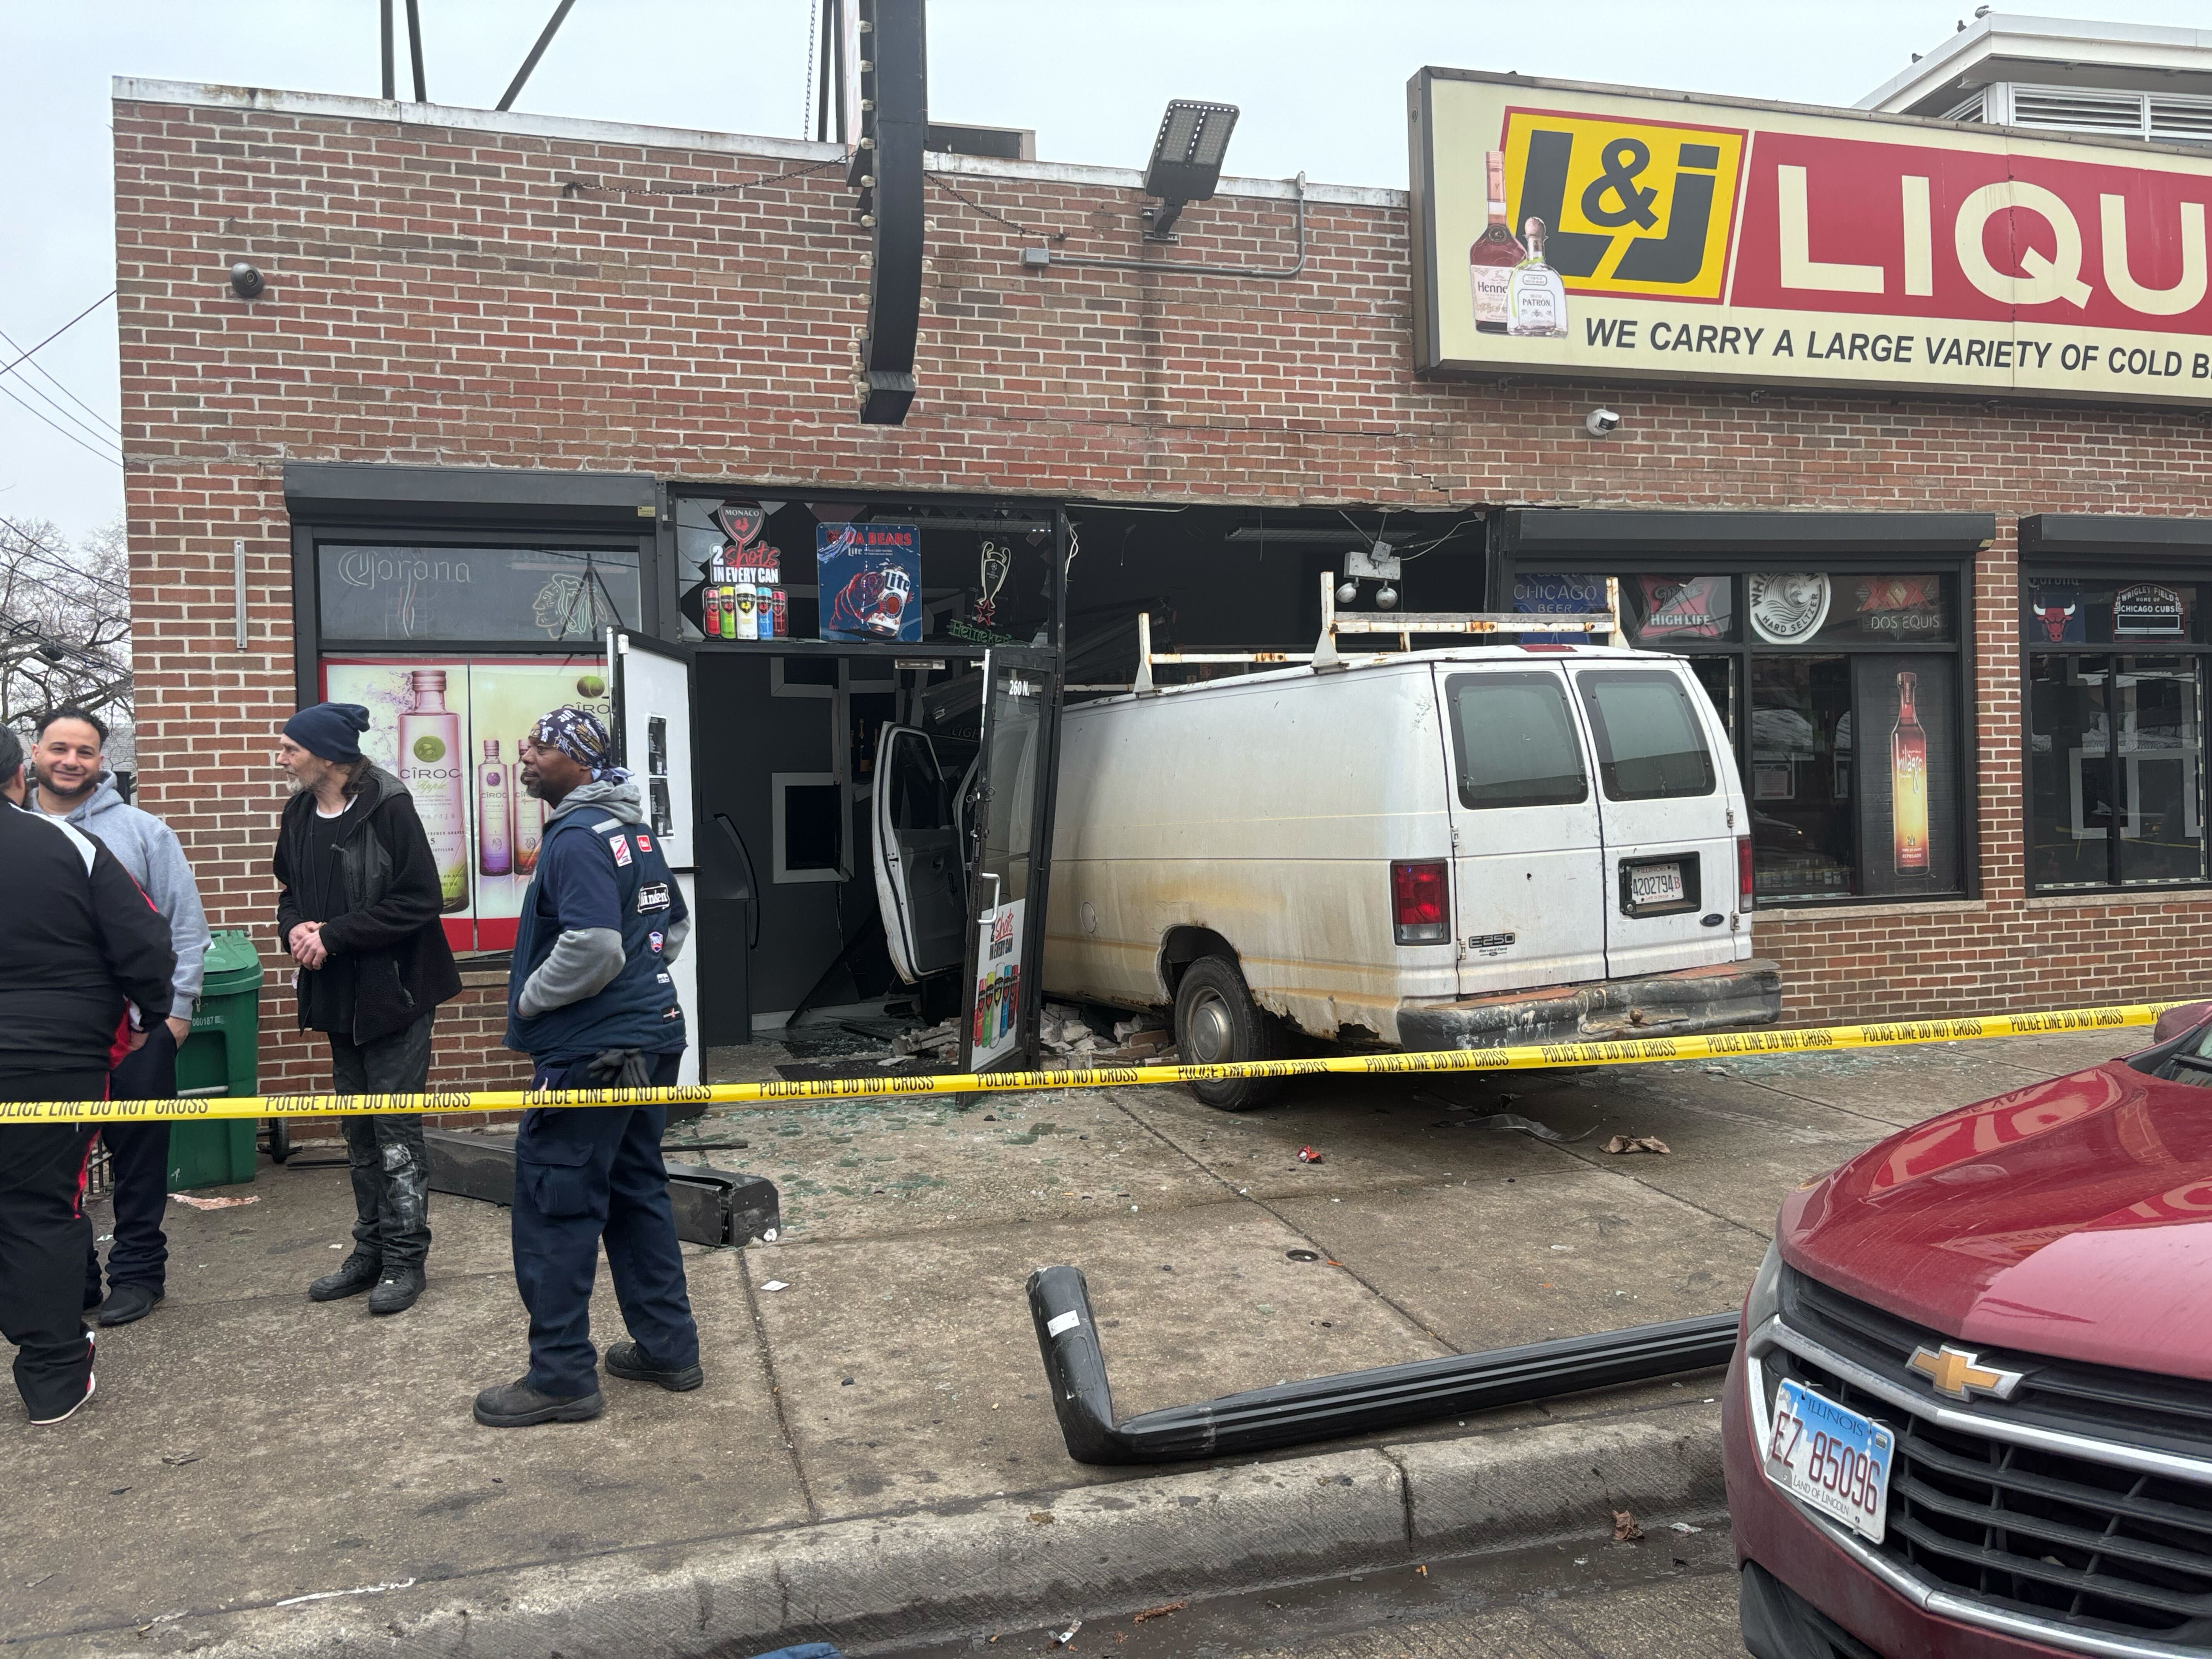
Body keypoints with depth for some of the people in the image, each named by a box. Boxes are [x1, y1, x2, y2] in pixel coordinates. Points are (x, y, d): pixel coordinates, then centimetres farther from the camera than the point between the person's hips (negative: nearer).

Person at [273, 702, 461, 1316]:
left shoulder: (388, 809, -16)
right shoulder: (299, 814, 7)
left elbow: (418, 900, -19)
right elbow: (290, 890, 17)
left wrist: (334, 936, -19)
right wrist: (294, 928, -5)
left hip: (393, 994, -7)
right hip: (337, 995, 8)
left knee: (397, 1129, 0)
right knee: (358, 1131, 16)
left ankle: (405, 1259, 10)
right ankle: (371, 1250, 27)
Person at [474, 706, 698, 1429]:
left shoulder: (577, 837, -16)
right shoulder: (635, 830, 13)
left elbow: (592, 945, -27)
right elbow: (675, 926, 22)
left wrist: (530, 997, -12)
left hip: (589, 1052, -10)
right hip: (649, 1039, 10)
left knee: (556, 1208, 0)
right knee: (637, 1191, 17)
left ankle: (561, 1376, 9)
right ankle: (667, 1347, 26)